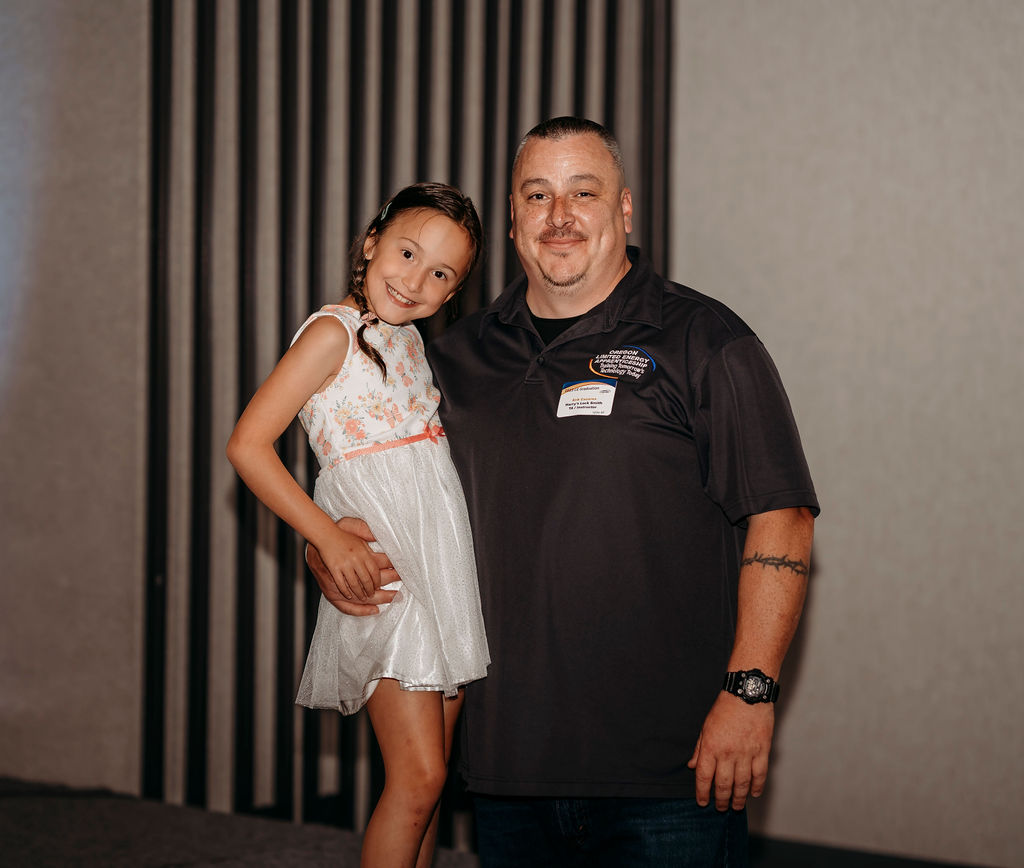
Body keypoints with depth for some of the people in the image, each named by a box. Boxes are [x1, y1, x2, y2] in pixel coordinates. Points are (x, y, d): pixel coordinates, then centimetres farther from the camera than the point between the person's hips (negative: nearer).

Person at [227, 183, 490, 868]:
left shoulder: (408, 339, 14)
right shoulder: (334, 332, -9)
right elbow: (247, 445, -14)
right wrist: (332, 540, -18)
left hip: (446, 566, 8)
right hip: (381, 572, -7)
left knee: (429, 775, 9)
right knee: (419, 776, -11)